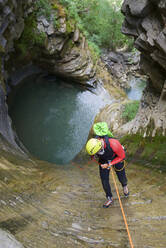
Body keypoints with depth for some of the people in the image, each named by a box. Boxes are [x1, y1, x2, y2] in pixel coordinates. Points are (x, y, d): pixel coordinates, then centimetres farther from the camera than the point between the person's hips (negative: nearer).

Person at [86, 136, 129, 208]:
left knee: (121, 177, 15)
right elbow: (93, 155, -5)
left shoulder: (114, 144, -44)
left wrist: (109, 164, -29)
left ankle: (125, 186, 52)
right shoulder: (93, 144, -32)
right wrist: (94, 156, -29)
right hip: (103, 160, 2)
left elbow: (122, 156, -25)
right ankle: (109, 198, 22)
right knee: (104, 180, -1)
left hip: (117, 158, -2)